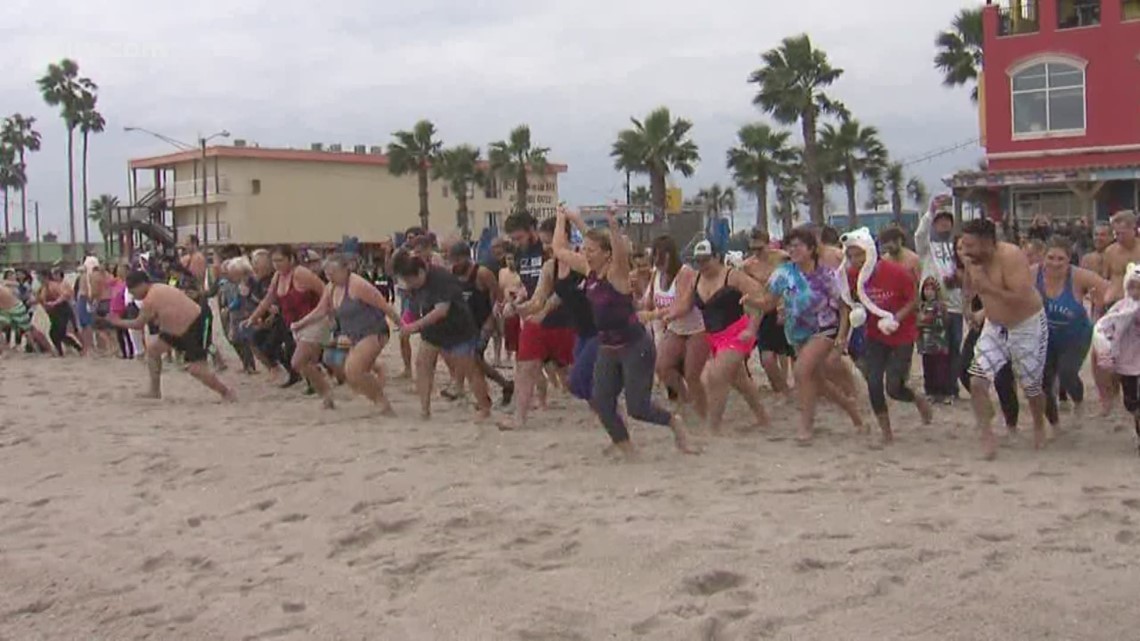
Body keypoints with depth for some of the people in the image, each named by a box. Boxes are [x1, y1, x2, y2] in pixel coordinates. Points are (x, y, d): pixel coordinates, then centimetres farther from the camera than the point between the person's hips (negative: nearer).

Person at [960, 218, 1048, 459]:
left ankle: (1039, 427, 40)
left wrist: (988, 288, -36)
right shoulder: (973, 260, -8)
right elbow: (970, 288, 11)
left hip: (1028, 326, -5)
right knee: (977, 382, -12)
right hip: (994, 327, 5)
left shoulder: (1011, 256, -27)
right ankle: (987, 436, -1)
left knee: (1031, 386, 11)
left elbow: (1022, 298, -33)